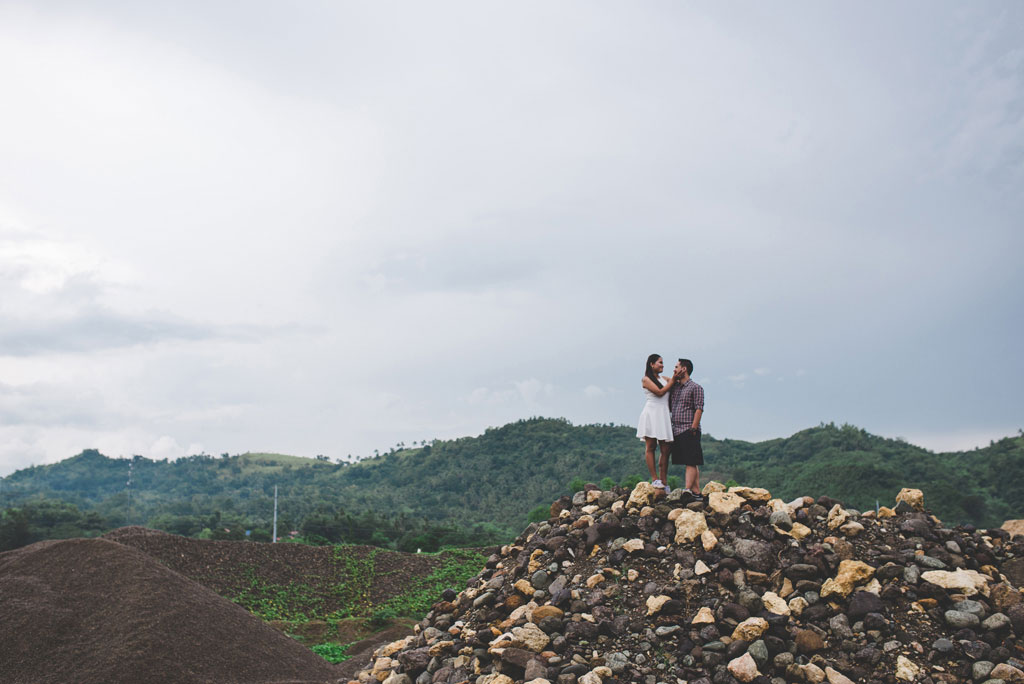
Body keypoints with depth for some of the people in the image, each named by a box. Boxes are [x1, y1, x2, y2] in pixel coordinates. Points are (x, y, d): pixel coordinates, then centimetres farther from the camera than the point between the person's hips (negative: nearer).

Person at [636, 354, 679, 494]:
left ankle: (663, 482, 0)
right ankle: (655, 479, -2)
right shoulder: (646, 379, 2)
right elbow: (659, 392, -9)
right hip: (652, 413, -6)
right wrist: (673, 380, -3)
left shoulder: (664, 379, 20)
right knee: (650, 447, -4)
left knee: (665, 449, -2)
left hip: (664, 416, 6)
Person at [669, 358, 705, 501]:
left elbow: (699, 409, -11)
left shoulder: (695, 388, -2)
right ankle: (697, 492, 8)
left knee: (691, 462, -10)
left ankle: (687, 490, -17)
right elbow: (669, 407, 25)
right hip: (676, 431, 7)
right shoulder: (674, 388, 19)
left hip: (689, 431, -7)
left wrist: (693, 428, -17)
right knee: (691, 463, 7)